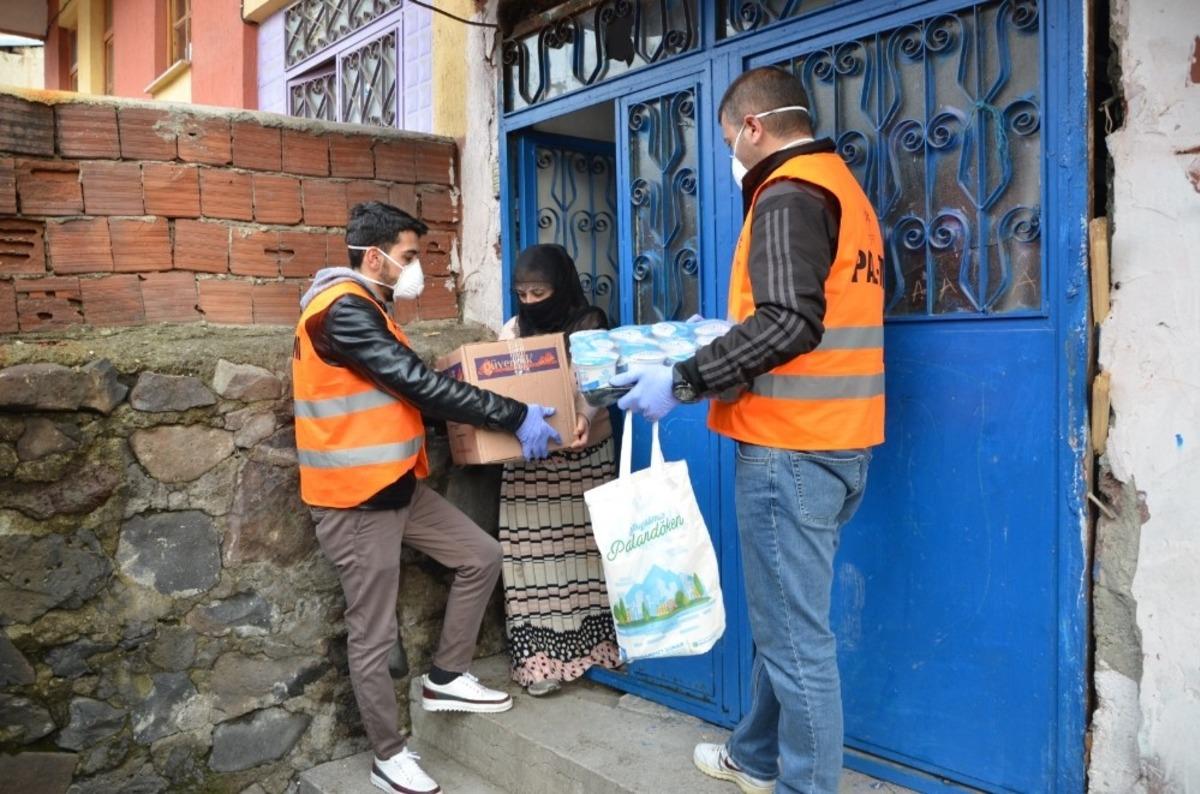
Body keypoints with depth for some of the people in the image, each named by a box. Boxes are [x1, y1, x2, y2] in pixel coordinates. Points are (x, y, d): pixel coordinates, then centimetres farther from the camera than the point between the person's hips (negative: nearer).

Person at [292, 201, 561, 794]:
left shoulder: (365, 311, 14)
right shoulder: (342, 310, -19)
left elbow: (409, 389, 13)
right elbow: (420, 385, -24)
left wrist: (498, 415, 5)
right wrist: (516, 416, -20)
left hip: (397, 486, 10)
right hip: (356, 500, -9)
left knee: (481, 556, 11)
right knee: (374, 635, 4)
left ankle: (445, 677, 25)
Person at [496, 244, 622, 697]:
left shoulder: (589, 326, 1)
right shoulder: (512, 332, 8)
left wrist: (586, 418, -30)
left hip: (583, 452, -1)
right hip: (528, 457, 1)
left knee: (584, 544, 4)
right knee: (534, 550, -3)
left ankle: (589, 642, 17)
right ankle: (541, 656, 3)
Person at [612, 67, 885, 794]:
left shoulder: (788, 195, -11)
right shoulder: (842, 188, 19)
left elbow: (787, 324, -23)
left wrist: (683, 380, -18)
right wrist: (720, 336, 21)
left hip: (792, 445, -10)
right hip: (836, 438, 10)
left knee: (795, 632, -1)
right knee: (784, 615, 19)